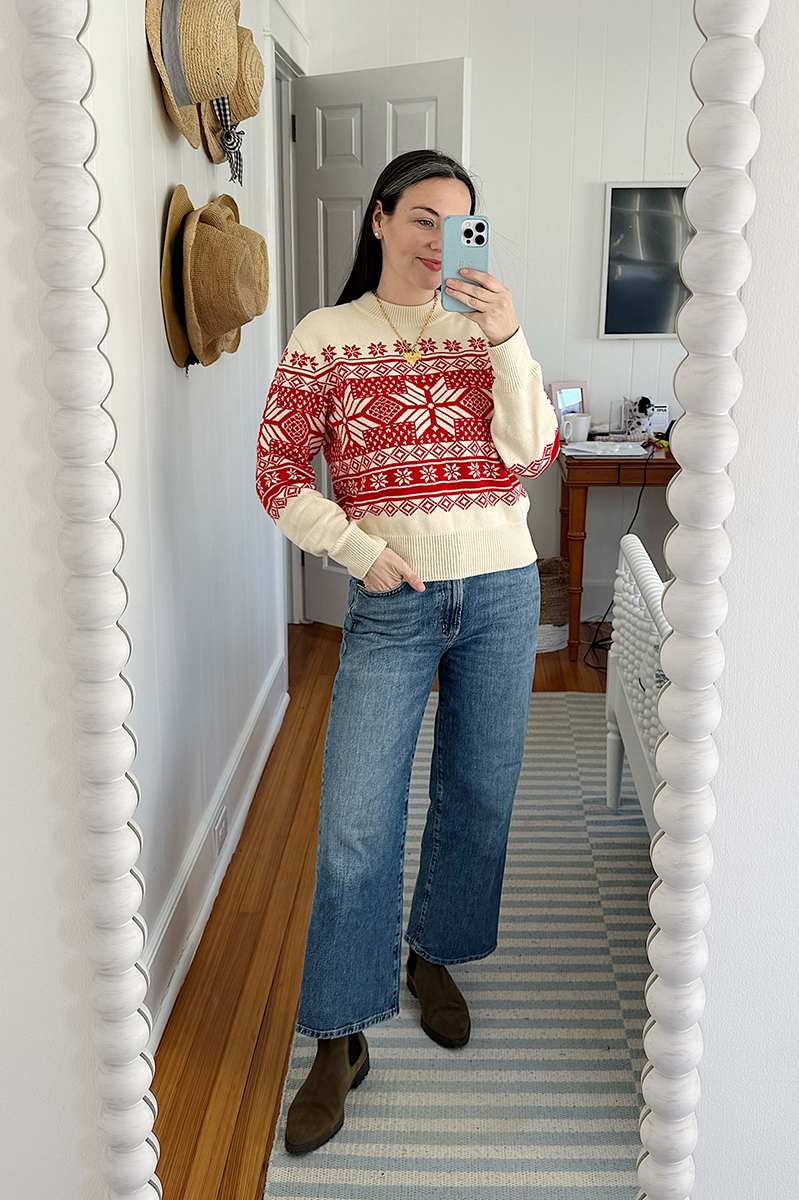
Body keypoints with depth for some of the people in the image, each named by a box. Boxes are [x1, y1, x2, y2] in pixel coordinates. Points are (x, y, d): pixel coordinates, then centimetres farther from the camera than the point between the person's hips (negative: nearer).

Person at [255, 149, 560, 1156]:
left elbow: (533, 453, -5)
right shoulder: (325, 337, 0)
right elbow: (278, 473, -1)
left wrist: (507, 341, -15)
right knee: (356, 825, -4)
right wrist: (357, 549, -12)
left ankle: (433, 955, 38)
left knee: (478, 795, 13)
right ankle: (339, 1039, 13)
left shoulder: (486, 327, 6)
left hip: (502, 591, 3)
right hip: (392, 605, -2)